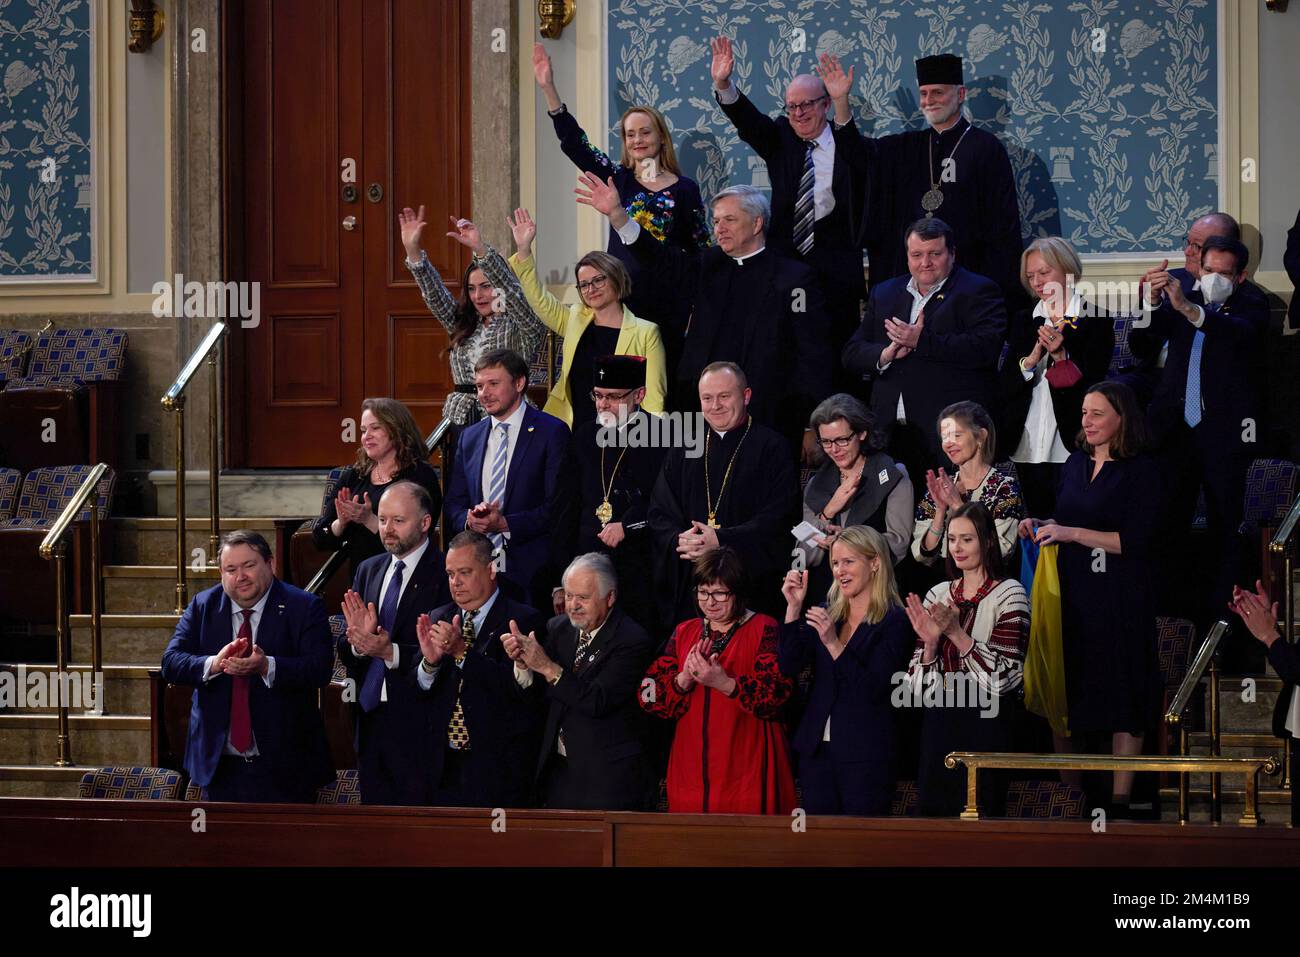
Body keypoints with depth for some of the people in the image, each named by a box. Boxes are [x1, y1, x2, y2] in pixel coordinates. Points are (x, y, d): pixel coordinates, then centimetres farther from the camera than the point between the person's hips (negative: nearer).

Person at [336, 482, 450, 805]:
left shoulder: (444, 575, -10)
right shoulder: (368, 570, 12)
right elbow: (344, 651, 10)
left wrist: (391, 652, -25)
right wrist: (358, 641, -12)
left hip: (417, 723, -6)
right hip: (370, 717, 6)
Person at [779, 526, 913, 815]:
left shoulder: (894, 622, -6)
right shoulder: (826, 614, 11)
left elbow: (874, 690, -16)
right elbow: (789, 667, 1)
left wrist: (834, 644, -24)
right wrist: (794, 607, -6)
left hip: (864, 756, -5)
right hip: (817, 748, 5)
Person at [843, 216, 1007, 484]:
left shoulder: (978, 292, 2)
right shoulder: (884, 293, 20)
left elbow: (986, 347, -14)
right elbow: (852, 354, 16)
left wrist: (921, 341, -17)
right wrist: (886, 354, -7)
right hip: (890, 432, 5)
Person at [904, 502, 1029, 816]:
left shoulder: (1009, 594, -4)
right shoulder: (938, 595, 10)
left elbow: (1004, 673, -14)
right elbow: (918, 679, 8)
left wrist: (956, 632, -20)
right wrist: (930, 642, -12)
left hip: (986, 725, -5)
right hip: (939, 724, 5)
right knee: (933, 809, 4)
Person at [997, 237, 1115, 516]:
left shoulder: (1095, 319, 0)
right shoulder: (1024, 321, 14)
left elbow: (1092, 384, -6)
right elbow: (1003, 387, 6)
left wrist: (1060, 355, -19)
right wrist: (1031, 359, -12)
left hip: (1071, 448, -4)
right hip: (1026, 450, 5)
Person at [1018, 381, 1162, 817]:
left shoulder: (1140, 471, -7)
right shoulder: (1075, 464, 12)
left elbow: (1136, 541, -14)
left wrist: (1072, 533, -17)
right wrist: (1039, 527, 3)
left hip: (1120, 600, -6)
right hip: (1071, 596, 6)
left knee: (1122, 699, -3)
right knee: (1064, 692, 4)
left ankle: (1120, 799, 1)